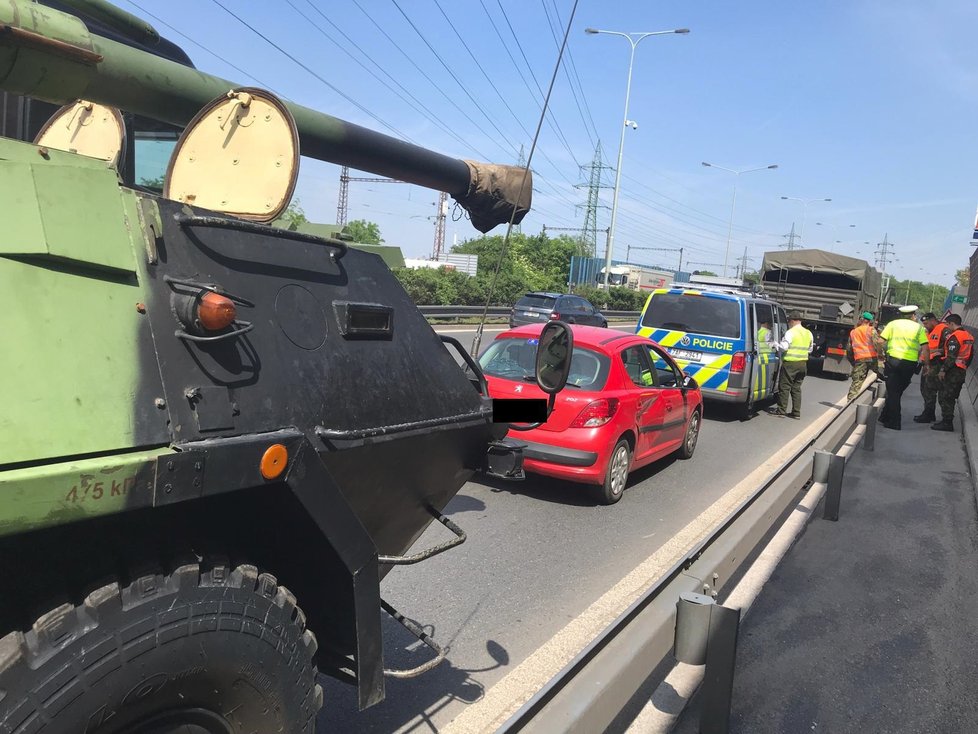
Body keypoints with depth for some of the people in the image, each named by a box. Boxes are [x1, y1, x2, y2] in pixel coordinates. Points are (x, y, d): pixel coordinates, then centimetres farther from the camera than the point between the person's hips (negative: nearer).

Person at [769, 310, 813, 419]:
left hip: (790, 363, -7)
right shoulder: (808, 333, 10)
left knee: (784, 386, 0)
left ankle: (781, 410, 3)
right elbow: (810, 349, 17)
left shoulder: (790, 332, -13)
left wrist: (776, 345, 0)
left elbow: (784, 347, -17)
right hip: (803, 363, 7)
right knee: (796, 387, 12)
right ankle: (796, 412, 12)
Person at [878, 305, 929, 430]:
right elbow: (925, 348, 2)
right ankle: (885, 418, 15)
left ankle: (894, 423, 6)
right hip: (910, 363, 1)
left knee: (892, 392, 5)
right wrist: (925, 365, 10)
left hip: (893, 359, -1)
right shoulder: (919, 327, 7)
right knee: (898, 391, 14)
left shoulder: (893, 324, 7)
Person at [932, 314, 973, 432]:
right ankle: (948, 421, 20)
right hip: (962, 372, 9)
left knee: (944, 397, -6)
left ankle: (947, 423, -6)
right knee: (950, 397, 15)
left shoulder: (954, 337, -15)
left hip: (952, 372, -9)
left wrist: (943, 370, -18)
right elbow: (971, 354, 19)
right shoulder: (968, 336, 14)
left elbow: (951, 356, -21)